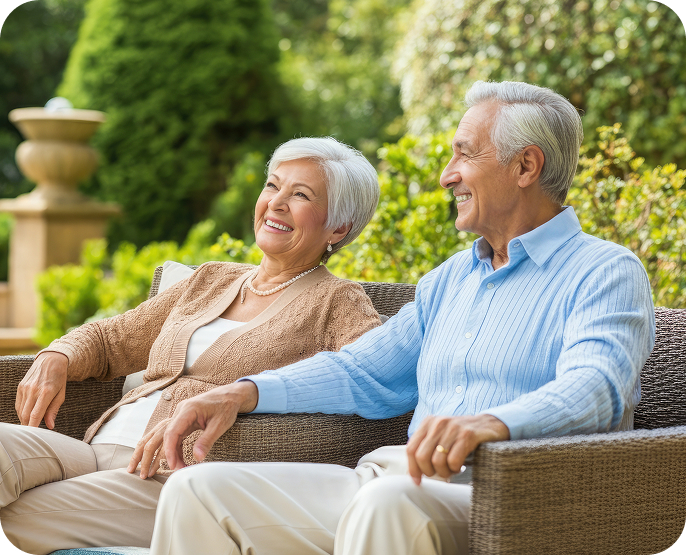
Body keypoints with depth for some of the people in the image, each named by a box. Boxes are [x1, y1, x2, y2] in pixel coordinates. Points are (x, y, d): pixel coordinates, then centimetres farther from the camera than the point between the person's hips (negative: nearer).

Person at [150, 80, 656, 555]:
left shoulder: (605, 273, 0)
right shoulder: (450, 280, 26)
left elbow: (594, 387, -19)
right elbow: (364, 373, 28)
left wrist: (494, 423, -41)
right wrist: (243, 394, 12)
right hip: (395, 482, 7)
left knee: (388, 503, -40)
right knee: (198, 490, -6)